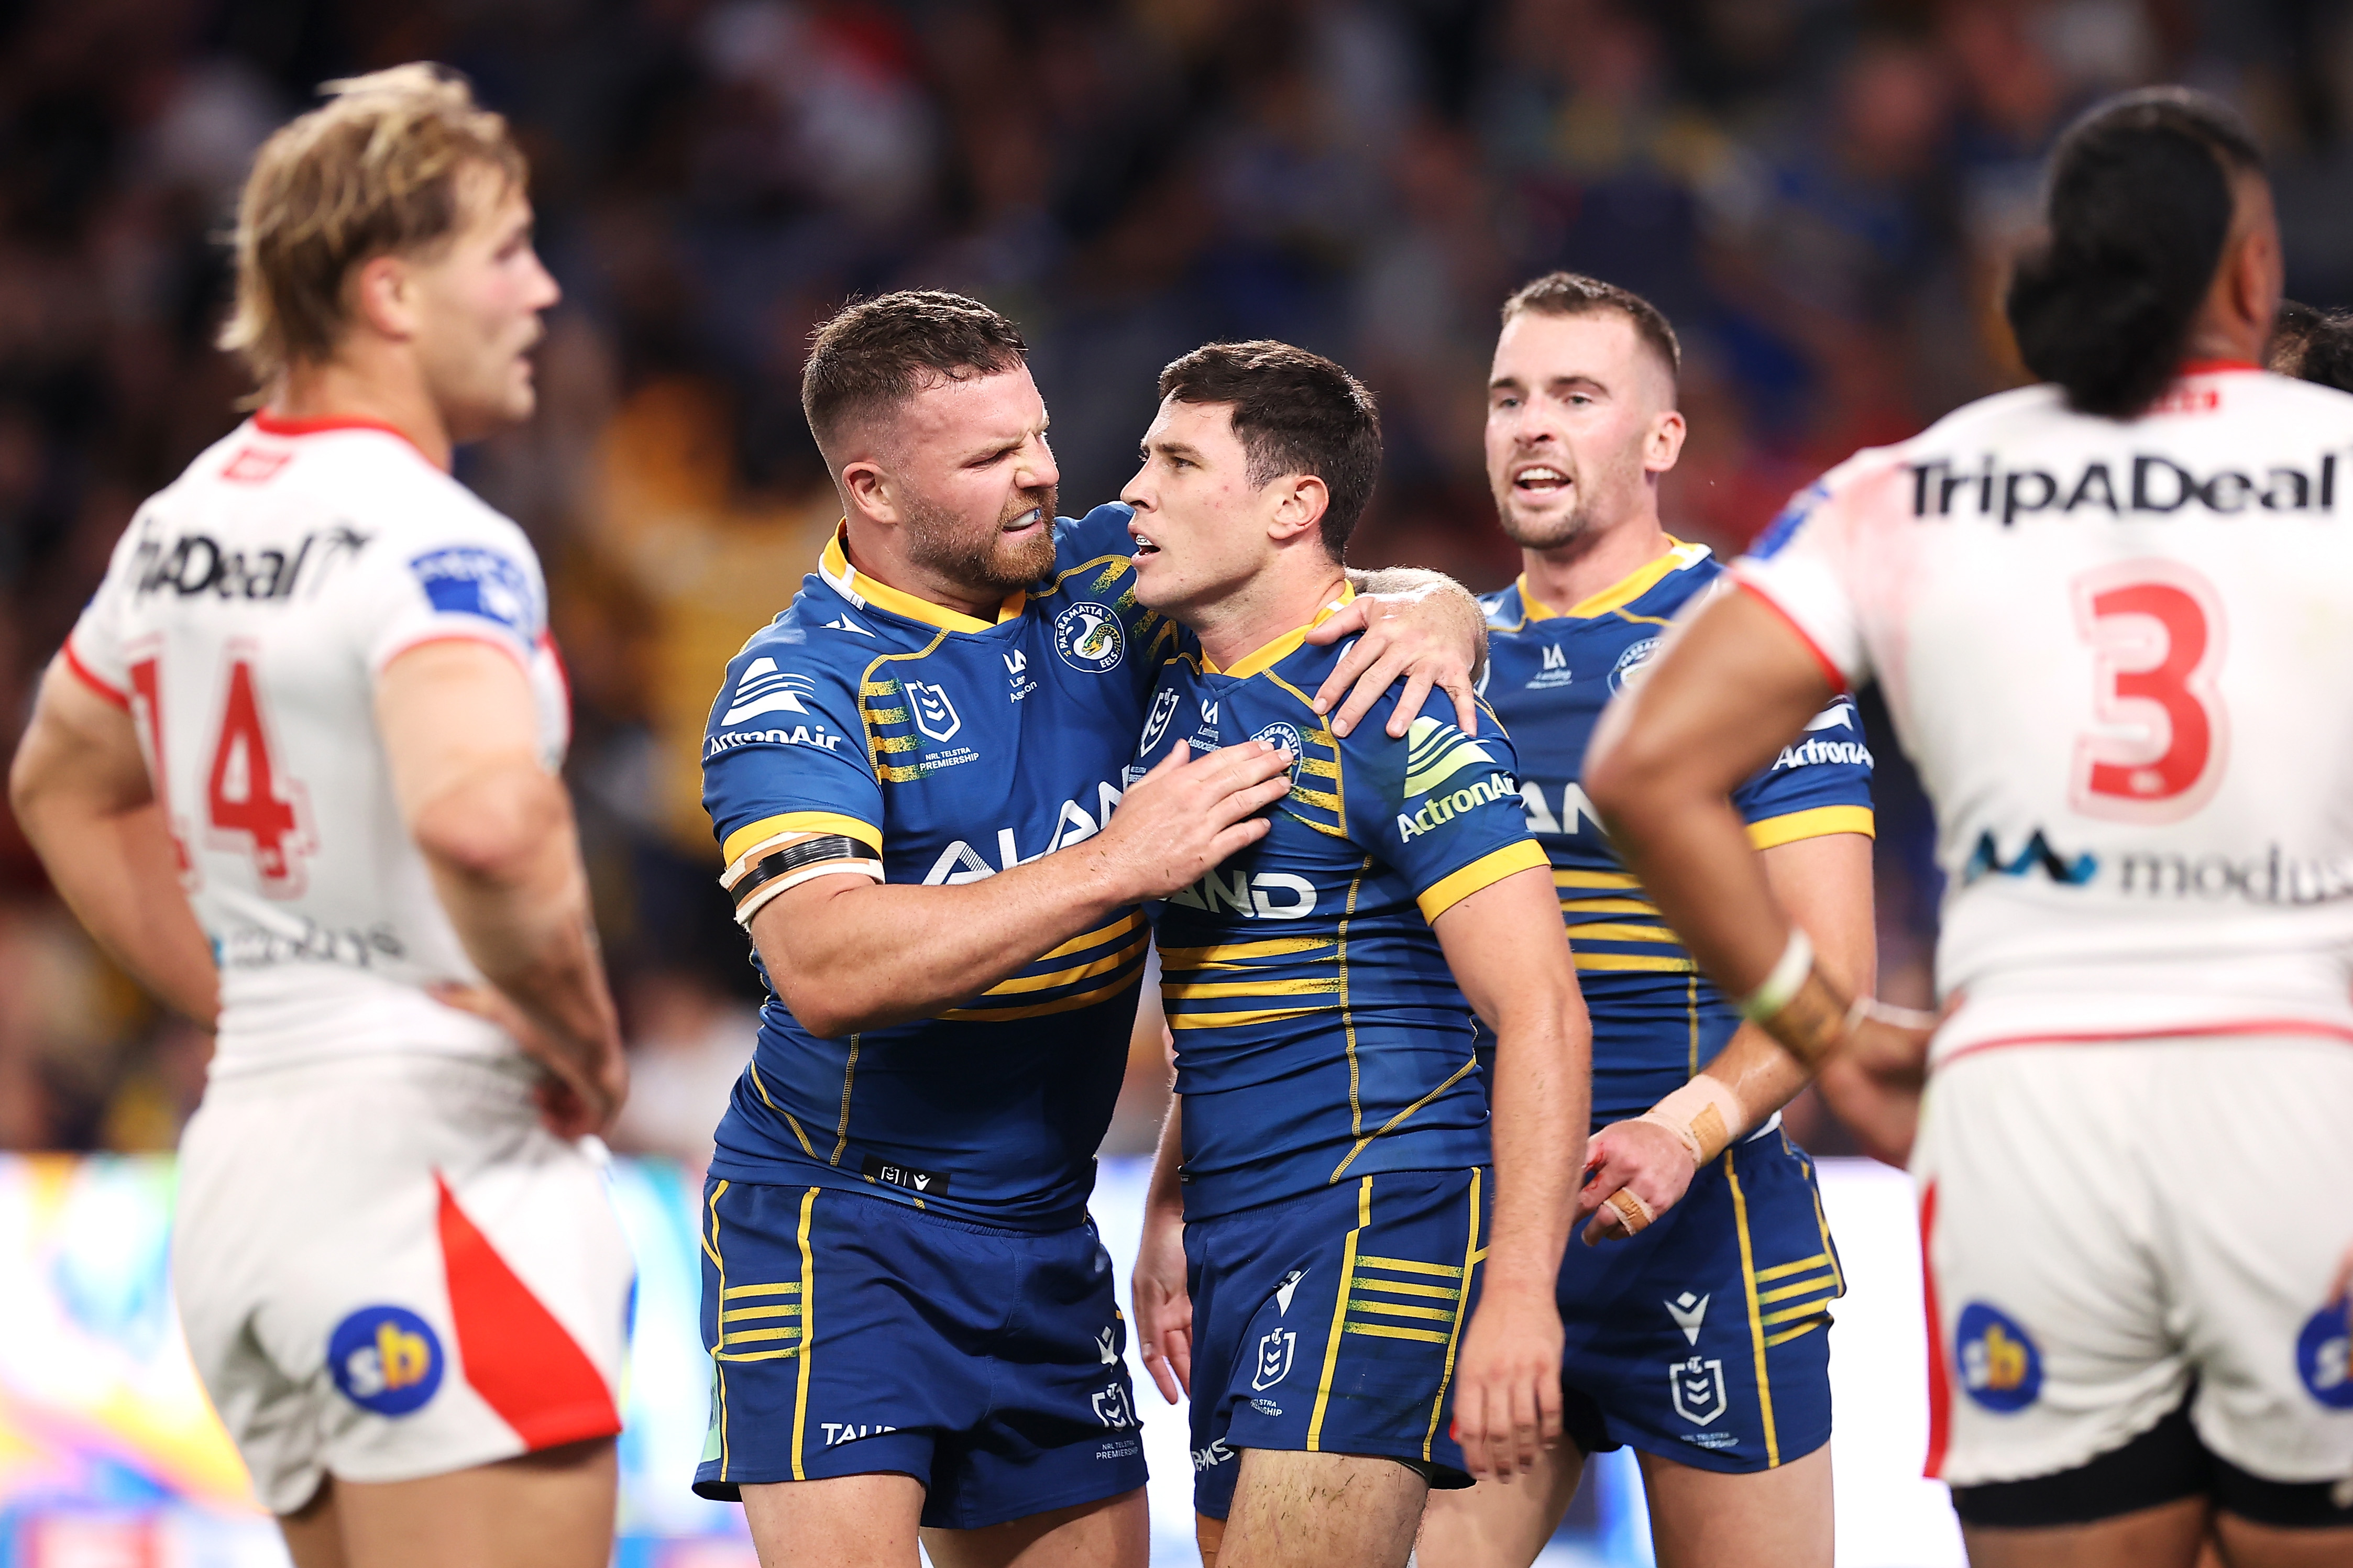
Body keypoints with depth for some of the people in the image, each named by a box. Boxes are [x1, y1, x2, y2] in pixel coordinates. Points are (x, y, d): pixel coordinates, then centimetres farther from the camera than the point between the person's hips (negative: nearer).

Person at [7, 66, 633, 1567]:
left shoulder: (186, 521, 13)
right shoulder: (435, 541, -15)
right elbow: (485, 817, -34)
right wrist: (581, 1039, -17)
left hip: (245, 1148, 9)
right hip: (435, 1149, -9)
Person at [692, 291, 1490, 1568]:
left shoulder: (1100, 578, 3)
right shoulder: (799, 684, -14)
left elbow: (1321, 602, 14)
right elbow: (827, 967, -29)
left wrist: (1433, 617, -12)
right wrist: (1117, 865, -27)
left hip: (1044, 1228, 6)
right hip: (835, 1223, -6)